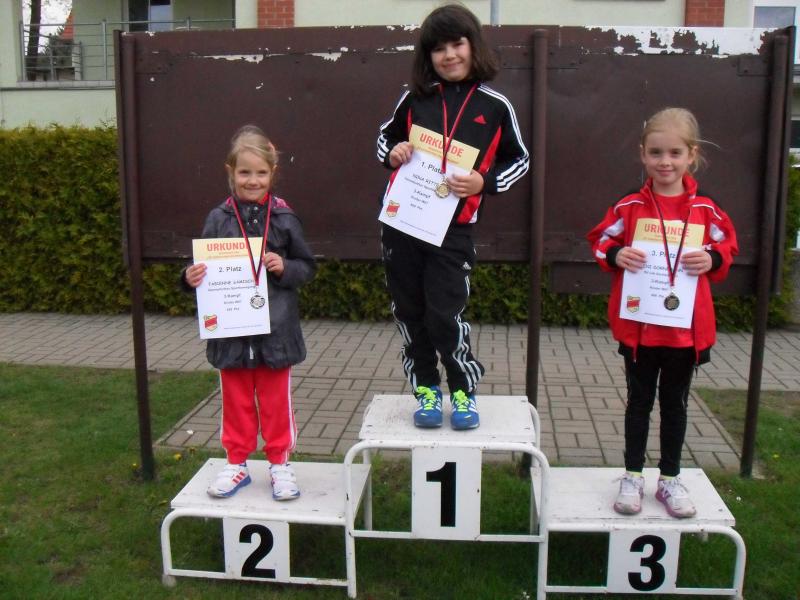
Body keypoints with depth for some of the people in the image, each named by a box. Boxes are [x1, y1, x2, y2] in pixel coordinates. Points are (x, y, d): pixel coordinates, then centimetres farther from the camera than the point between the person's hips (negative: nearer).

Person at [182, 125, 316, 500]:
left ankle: (279, 464, 27)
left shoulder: (283, 218, -4)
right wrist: (191, 278, -18)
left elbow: (307, 268, 3)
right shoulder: (218, 219, -2)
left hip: (275, 329, -1)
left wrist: (285, 268, -16)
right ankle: (237, 464, 31)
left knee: (276, 402, 12)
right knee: (236, 402, 15)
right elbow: (204, 270, 3)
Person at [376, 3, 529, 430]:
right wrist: (392, 154, -4)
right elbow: (385, 136, 19)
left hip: (453, 228, -3)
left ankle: (464, 390, 15)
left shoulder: (495, 105, 0)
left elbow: (520, 161, 9)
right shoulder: (415, 99, 4)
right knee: (409, 312, 9)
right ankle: (426, 389, 25)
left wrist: (483, 182, -9)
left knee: (445, 315, -6)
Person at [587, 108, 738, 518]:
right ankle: (632, 477, 27)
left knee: (675, 404, 14)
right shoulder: (630, 207, -5)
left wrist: (712, 259, -12)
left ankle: (669, 479, 30)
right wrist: (616, 256, -18)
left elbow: (727, 246, 8)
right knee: (639, 402, 13)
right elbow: (600, 241, 2)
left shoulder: (705, 210, -2)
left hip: (687, 327, 1)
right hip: (637, 325, -1)